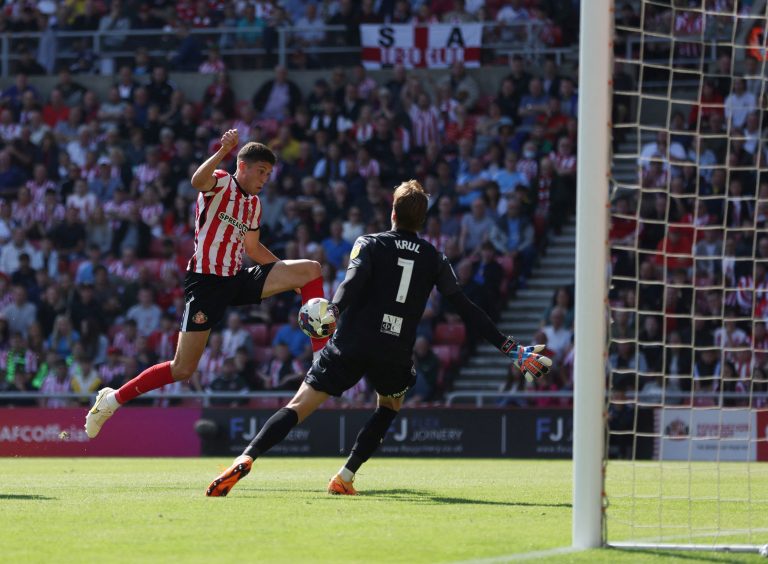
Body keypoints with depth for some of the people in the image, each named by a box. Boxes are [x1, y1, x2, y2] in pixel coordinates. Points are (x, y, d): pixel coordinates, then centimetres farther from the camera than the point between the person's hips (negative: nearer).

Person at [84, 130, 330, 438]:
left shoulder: (254, 204, 16)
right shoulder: (221, 183, -7)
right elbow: (198, 181, -32)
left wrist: (289, 277, 27)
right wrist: (222, 152, -46)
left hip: (237, 280, 7)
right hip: (206, 282, -7)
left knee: (311, 270, -4)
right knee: (182, 370, -10)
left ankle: (321, 357, -6)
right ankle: (112, 399, 6)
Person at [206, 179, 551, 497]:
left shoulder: (370, 244, 8)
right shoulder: (434, 259, 12)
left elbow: (353, 282, -12)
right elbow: (466, 309, 10)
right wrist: (510, 348, 14)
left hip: (351, 345, -1)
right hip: (395, 353, 1)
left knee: (299, 407, -3)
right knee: (389, 406, 30)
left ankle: (246, 459, -23)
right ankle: (345, 476, 17)